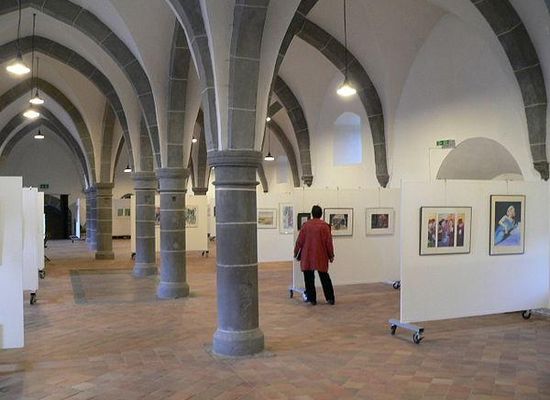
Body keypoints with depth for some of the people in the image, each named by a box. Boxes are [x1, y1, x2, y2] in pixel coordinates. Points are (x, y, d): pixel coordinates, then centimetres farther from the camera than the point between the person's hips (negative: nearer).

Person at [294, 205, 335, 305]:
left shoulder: (305, 225, 0)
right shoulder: (325, 226, -5)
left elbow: (300, 241, 2)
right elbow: (329, 242, -4)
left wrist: (296, 252, 15)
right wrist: (331, 255, 6)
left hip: (307, 256, 0)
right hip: (321, 257, 0)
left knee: (309, 278, 7)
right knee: (324, 277, 10)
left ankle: (312, 299, 10)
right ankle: (330, 298, 13)